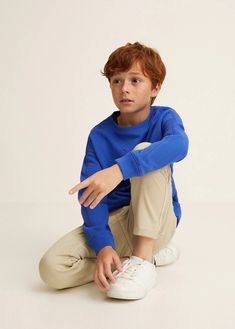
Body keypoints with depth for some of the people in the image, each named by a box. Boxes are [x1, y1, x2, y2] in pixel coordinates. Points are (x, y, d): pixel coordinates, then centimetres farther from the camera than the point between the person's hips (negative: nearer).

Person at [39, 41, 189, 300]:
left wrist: (119, 169, -47)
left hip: (157, 222, -2)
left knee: (144, 152, -26)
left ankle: (143, 258, -26)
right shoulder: (99, 136, -3)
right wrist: (103, 246, -30)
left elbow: (178, 145, -34)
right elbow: (89, 193, -13)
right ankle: (154, 253, -8)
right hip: (114, 222, 3)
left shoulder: (164, 118, -7)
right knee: (51, 268, -21)